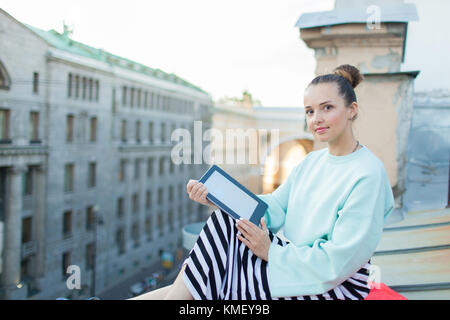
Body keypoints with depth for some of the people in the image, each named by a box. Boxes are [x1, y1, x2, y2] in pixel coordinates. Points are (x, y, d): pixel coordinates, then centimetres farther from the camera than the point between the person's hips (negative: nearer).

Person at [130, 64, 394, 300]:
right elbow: (274, 208, 1)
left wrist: (272, 252, -20)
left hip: (337, 287, -7)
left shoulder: (368, 173, -17)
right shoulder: (312, 162, 9)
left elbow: (338, 261, -21)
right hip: (302, 265, 7)